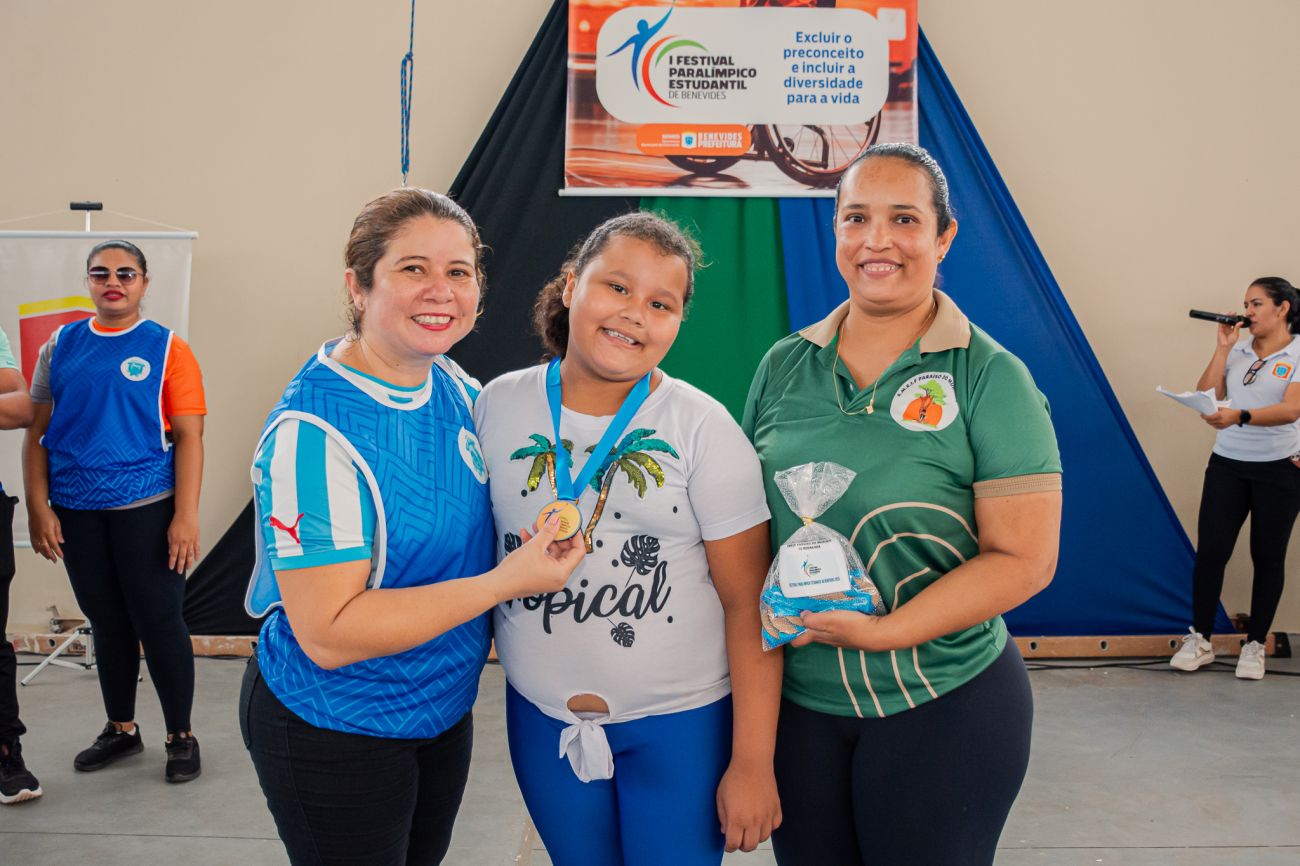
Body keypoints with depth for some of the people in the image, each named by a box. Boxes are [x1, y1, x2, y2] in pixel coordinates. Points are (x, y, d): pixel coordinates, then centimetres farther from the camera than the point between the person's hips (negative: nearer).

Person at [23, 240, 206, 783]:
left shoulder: (167, 349, -2)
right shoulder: (61, 347, 7)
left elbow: (188, 438, -6)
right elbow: (36, 433, 7)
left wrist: (186, 516, -13)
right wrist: (38, 508, -2)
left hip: (146, 508, -3)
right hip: (76, 511, 3)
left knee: (159, 623, 1)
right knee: (107, 623, 14)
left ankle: (181, 736, 17)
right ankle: (121, 729, 30)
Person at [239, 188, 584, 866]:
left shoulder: (455, 387, -5)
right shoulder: (314, 431, -27)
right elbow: (328, 633, -29)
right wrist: (505, 581, -31)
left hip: (445, 708, 7)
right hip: (334, 733, -7)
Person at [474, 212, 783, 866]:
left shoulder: (703, 429, -12)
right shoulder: (497, 407, -4)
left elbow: (748, 602, -11)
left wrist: (752, 763, -11)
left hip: (683, 723, -2)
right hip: (541, 718, 3)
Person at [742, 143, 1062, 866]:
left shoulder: (991, 378, -9)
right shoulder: (785, 366, 2)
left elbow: (1024, 559, -13)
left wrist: (880, 631, -20)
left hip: (946, 705, -3)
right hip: (796, 699, 3)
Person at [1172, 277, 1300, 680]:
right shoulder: (1237, 352, 7)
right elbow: (1206, 396, -1)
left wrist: (1240, 416, -35)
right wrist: (1222, 347, -4)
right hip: (1227, 465, 3)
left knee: (1268, 557, 6)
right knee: (1210, 550, -2)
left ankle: (1255, 645, 17)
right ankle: (1200, 639, 9)